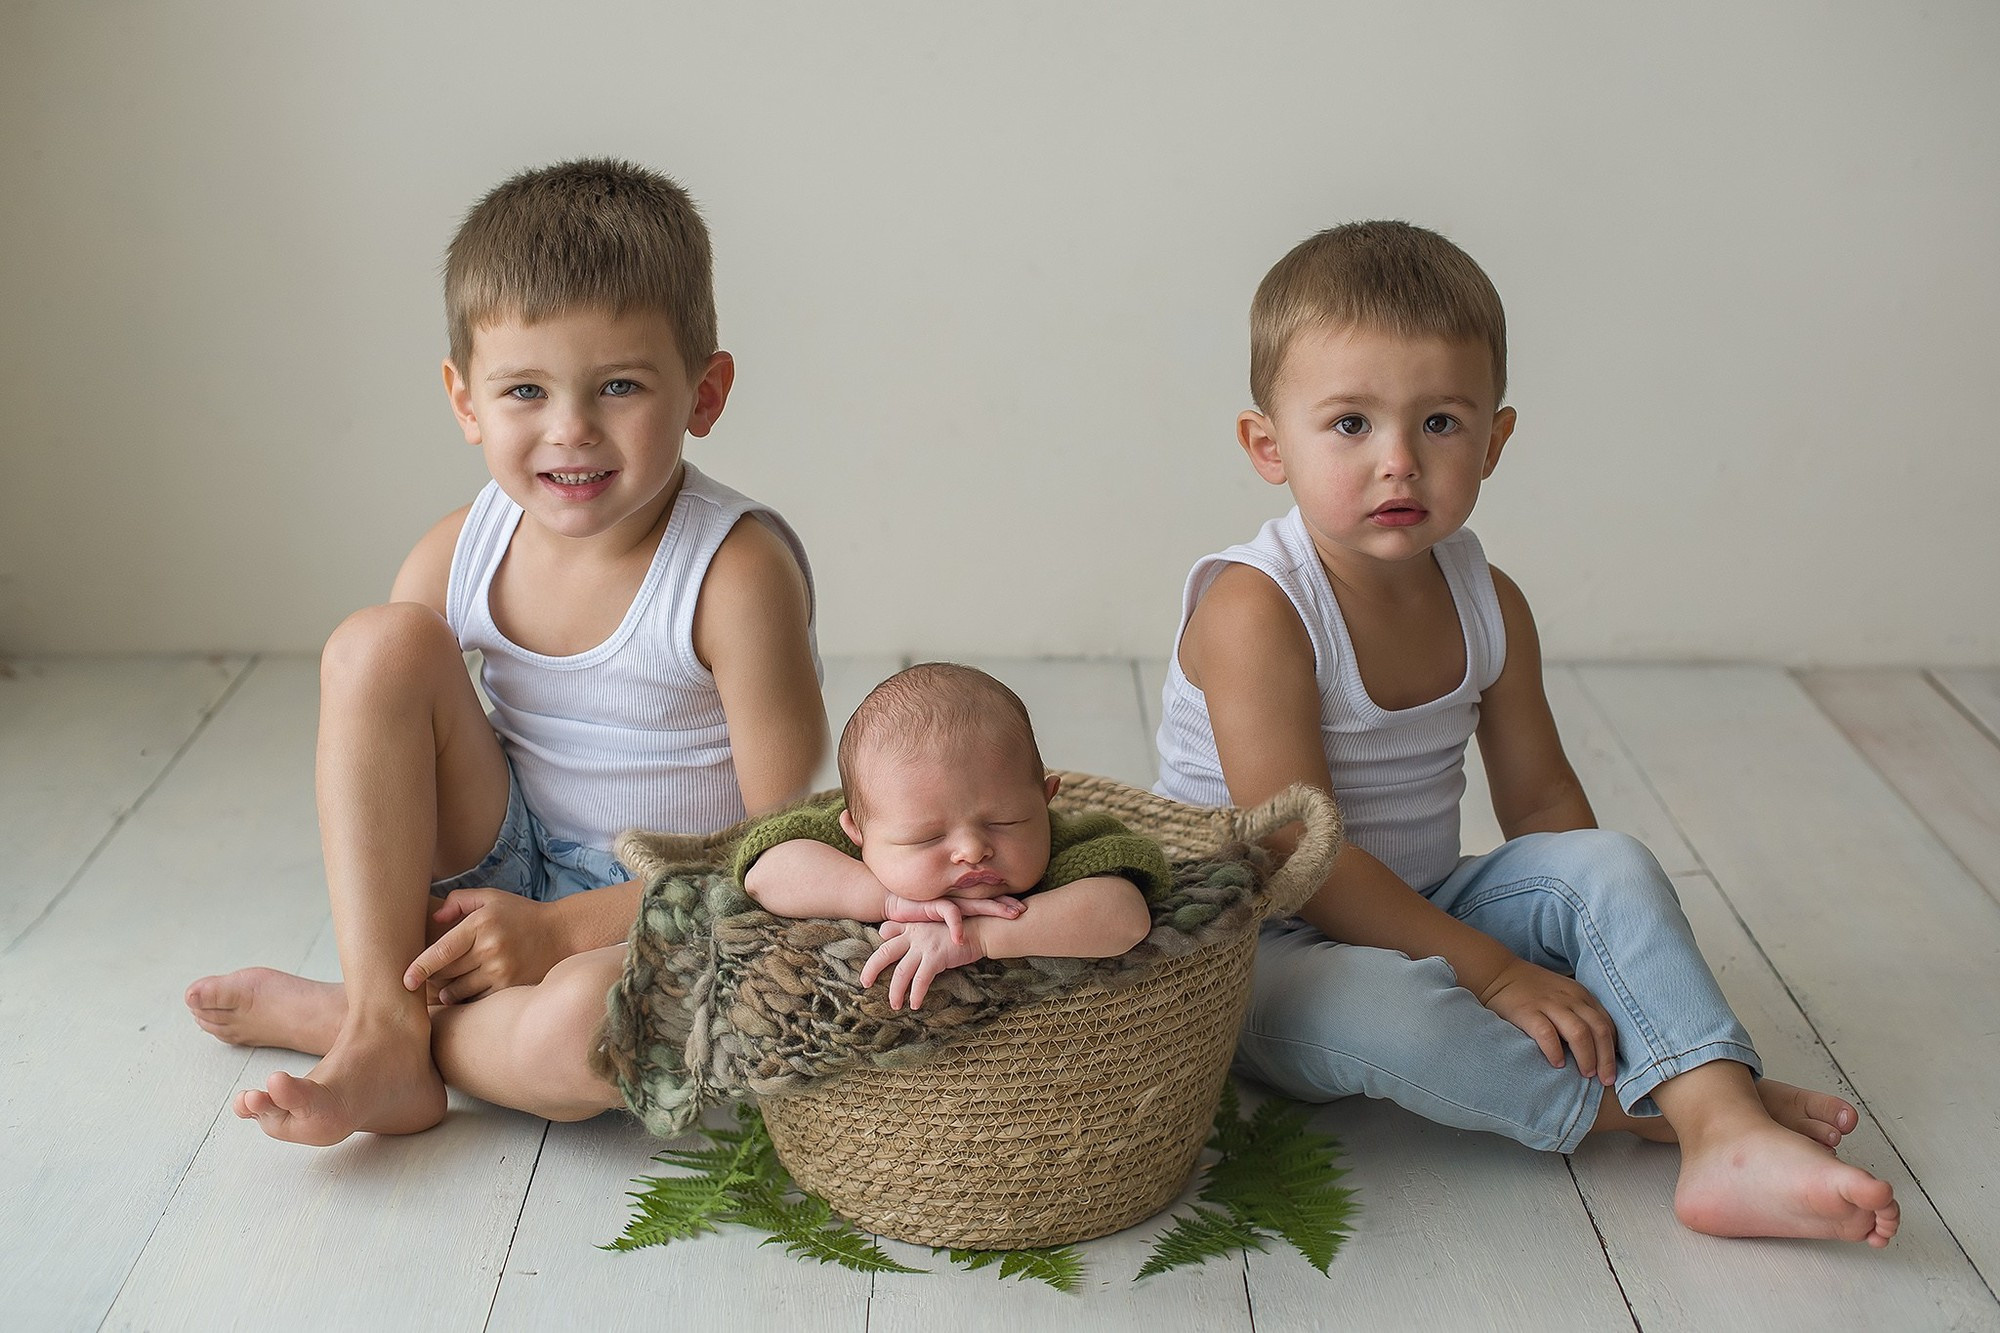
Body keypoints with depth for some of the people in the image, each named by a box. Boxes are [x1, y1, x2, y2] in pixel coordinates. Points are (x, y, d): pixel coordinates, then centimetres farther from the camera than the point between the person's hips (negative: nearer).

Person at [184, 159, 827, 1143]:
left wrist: (558, 930, -20)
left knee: (591, 1024, -40)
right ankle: (382, 1035, -16)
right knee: (376, 643, -17)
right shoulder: (457, 558, -6)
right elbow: (377, 767, 3)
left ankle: (321, 1015, -8)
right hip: (501, 879, 5)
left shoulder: (736, 572, -21)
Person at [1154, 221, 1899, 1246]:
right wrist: (1490, 970, -25)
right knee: (1384, 1011, -36)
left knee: (1610, 865, -13)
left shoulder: (1488, 604, -1)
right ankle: (1651, 1105, -19)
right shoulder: (1254, 612, -23)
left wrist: (1624, 956, -3)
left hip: (1417, 911, 7)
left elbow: (1540, 799, 9)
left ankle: (1727, 1132, -25)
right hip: (1266, 950, -6)